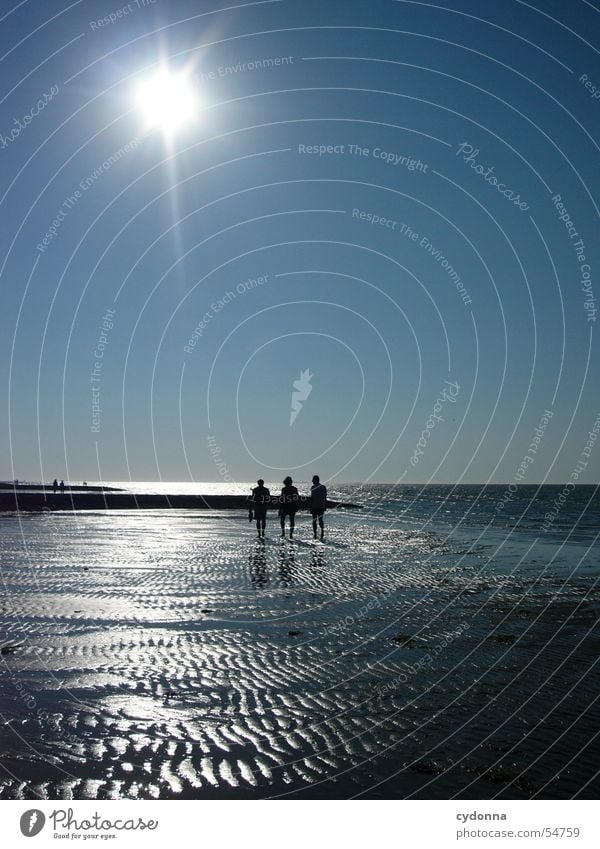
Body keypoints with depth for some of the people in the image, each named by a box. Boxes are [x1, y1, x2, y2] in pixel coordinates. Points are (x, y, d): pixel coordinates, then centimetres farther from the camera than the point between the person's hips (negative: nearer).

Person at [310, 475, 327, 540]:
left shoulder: (313, 487, -9)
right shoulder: (323, 487, 7)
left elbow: (312, 498, -12)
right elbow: (325, 497, 10)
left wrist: (310, 507, -8)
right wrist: (325, 506, 17)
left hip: (314, 506, -4)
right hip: (322, 506, 4)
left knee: (314, 520, 4)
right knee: (320, 519, 12)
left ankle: (315, 534, 3)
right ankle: (322, 530, -10)